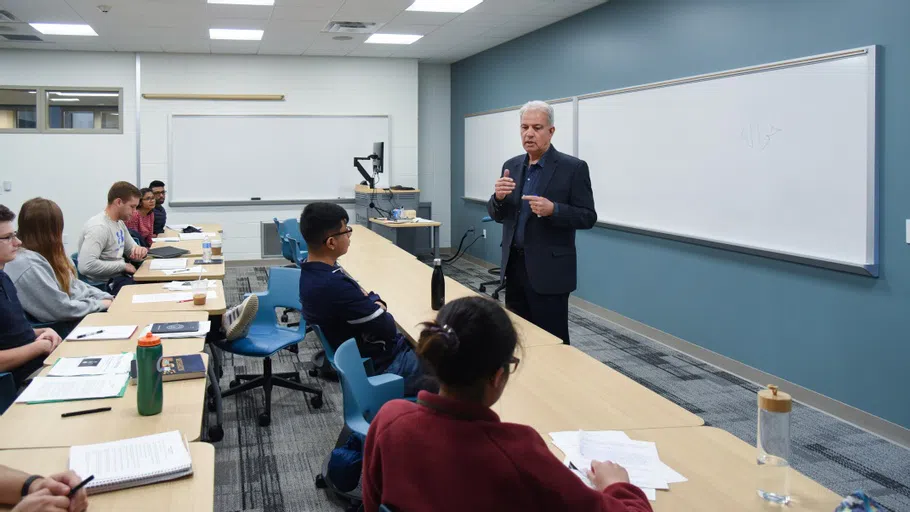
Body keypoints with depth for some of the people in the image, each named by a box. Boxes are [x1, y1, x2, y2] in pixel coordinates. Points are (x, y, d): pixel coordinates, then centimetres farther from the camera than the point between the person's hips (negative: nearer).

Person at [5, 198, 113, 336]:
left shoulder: (48, 252, 5)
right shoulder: (28, 265, -24)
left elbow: (75, 285, 14)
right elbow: (63, 309, -24)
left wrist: (106, 298, 2)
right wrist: (101, 304, -12)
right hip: (62, 327, -9)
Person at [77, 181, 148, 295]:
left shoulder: (119, 223, 9)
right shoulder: (98, 227, -21)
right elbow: (86, 266, -31)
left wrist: (139, 251, -7)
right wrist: (123, 265, -20)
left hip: (121, 276, 9)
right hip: (107, 284, -9)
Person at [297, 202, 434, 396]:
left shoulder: (312, 272, -1)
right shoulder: (334, 285, -31)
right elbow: (387, 329, -24)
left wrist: (371, 303, -9)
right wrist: (376, 302, -4)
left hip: (364, 354, 9)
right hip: (382, 365, -9)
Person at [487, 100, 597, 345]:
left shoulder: (573, 168, -8)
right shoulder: (511, 166, 9)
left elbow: (588, 217, -9)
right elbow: (498, 215, 11)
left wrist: (553, 209, -26)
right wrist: (498, 197, -12)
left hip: (549, 270, -6)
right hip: (514, 266, 6)